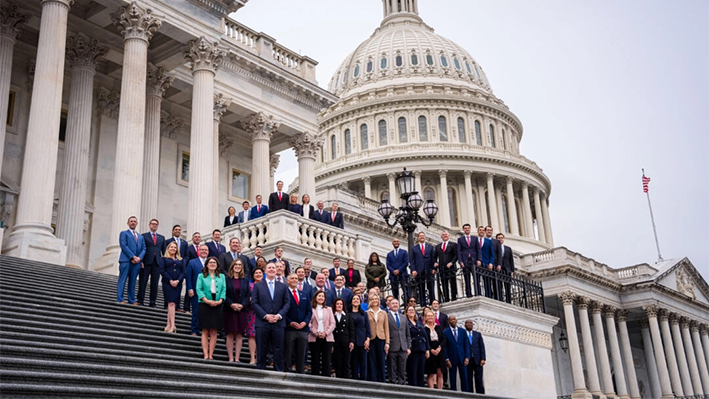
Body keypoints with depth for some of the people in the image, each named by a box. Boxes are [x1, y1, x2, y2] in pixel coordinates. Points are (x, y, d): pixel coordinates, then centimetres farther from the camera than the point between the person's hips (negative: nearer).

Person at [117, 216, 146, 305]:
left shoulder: (141, 237, 25)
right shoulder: (124, 233, 9)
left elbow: (143, 249, 15)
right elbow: (124, 246, -4)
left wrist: (139, 258, -5)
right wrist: (133, 257, -13)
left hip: (137, 261, 5)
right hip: (126, 260, -5)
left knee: (132, 282, 4)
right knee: (122, 280, -7)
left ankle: (132, 300, 4)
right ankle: (120, 299, -9)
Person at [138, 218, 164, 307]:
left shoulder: (162, 238, 19)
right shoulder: (144, 236, 8)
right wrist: (141, 261, -9)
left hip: (157, 263, 3)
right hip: (146, 263, -3)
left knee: (155, 283, 2)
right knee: (142, 283, -1)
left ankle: (152, 302, 6)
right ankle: (140, 301, 4)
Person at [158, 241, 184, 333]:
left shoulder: (181, 260, 19)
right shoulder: (163, 259, 11)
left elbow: (183, 272, 10)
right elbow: (162, 271, -1)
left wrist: (178, 280, -8)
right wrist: (170, 280, -11)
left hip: (177, 284, 3)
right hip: (167, 283, -3)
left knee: (172, 303, -1)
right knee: (171, 303, -12)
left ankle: (169, 325, -1)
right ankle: (172, 326, -19)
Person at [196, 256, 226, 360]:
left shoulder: (222, 276, 15)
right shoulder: (201, 276, 9)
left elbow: (224, 289, 6)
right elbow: (199, 289, -1)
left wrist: (220, 301, -10)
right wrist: (207, 301, -14)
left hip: (217, 306, 2)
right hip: (204, 305, -2)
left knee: (214, 332, 0)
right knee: (205, 331, -3)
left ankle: (211, 355, 2)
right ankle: (205, 355, -3)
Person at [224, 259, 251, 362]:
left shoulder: (245, 280, 12)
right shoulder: (227, 279, 3)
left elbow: (248, 295, 7)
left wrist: (242, 305, -9)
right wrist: (231, 304, -15)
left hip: (242, 310, 2)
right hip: (229, 310, -2)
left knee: (239, 334, 1)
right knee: (230, 334, -2)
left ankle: (237, 358, 3)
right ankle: (231, 358, 1)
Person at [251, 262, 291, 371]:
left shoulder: (283, 286, 14)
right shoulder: (257, 286, 10)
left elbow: (287, 303, 8)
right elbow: (254, 303, 1)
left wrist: (279, 315, -9)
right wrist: (265, 315, -11)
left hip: (278, 323, 1)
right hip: (262, 323, -1)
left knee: (278, 350, 1)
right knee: (261, 351, 2)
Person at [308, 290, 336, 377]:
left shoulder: (328, 309, 16)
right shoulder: (311, 309, 5)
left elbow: (332, 323, 8)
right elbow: (309, 324, -2)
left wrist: (326, 333, -7)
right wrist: (316, 333, -13)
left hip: (327, 338, 2)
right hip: (314, 338, -2)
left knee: (326, 360, -2)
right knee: (315, 360, 1)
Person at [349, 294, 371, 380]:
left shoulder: (364, 314, 13)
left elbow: (368, 328, 9)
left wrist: (367, 339, -3)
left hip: (362, 341, 1)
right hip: (352, 341, -1)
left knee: (363, 362, -2)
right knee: (353, 362, 1)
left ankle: (362, 379, 0)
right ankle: (354, 379, 5)